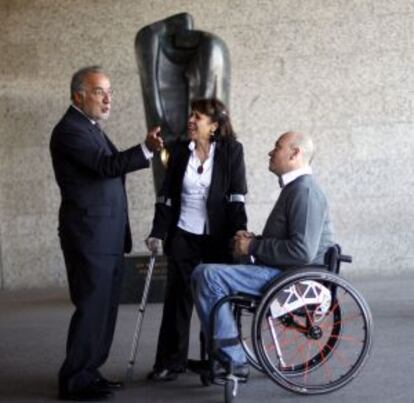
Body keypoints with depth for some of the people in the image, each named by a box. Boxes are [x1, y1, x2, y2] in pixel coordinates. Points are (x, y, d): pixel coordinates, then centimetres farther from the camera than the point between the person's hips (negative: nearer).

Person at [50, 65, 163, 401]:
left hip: (107, 235, 10)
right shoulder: (70, 129, -14)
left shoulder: (91, 128, 18)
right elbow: (106, 165, -26)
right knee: (91, 307, -6)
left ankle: (89, 371, 22)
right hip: (89, 235, -10)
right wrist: (146, 149, -38)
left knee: (105, 307, 13)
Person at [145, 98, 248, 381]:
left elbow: (237, 196, -9)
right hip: (183, 236, 3)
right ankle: (172, 361, 12)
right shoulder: (180, 151, 3)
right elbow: (167, 196, 5)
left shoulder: (232, 151, -5)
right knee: (177, 297, 4)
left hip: (217, 238, -2)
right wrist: (157, 233, -1)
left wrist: (239, 231, -18)